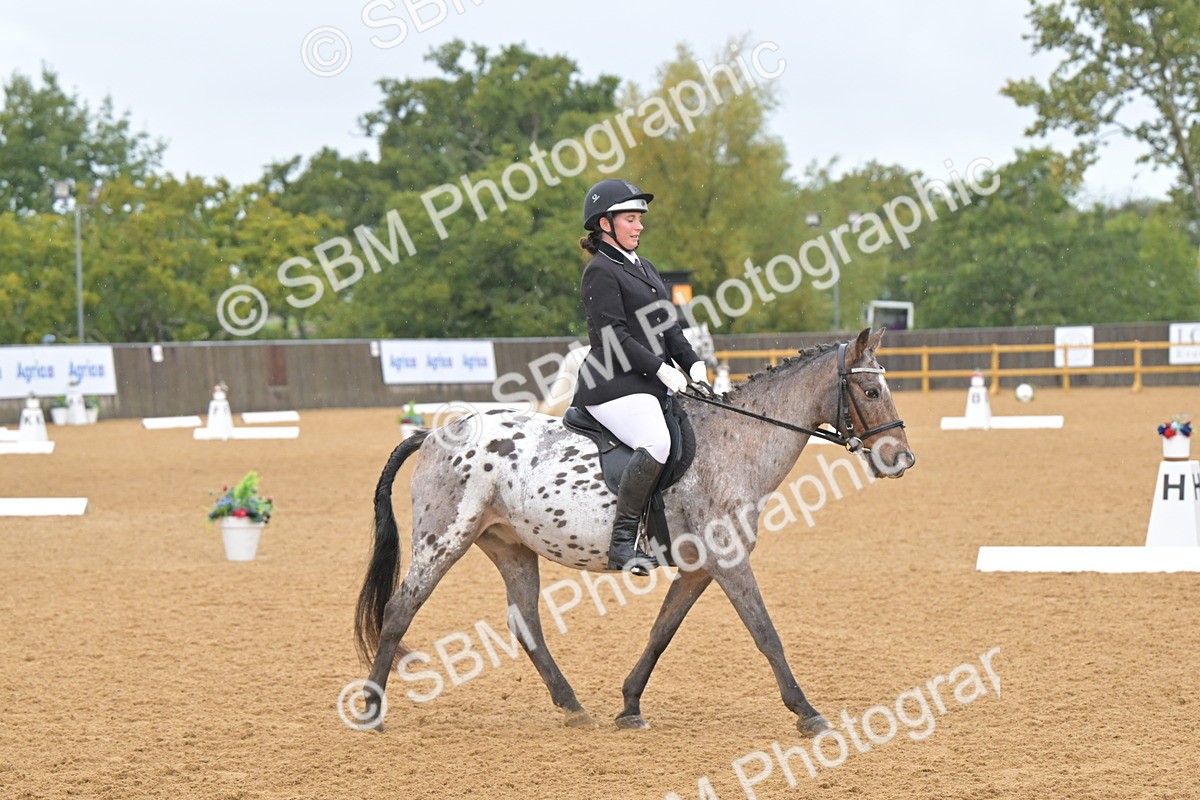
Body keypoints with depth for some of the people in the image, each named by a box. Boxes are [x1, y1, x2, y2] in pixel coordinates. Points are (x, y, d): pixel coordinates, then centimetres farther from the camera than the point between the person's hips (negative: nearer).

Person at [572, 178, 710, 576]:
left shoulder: (644, 268, 22)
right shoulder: (601, 273, -6)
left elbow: (669, 326, 20)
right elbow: (614, 337, -15)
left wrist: (693, 362, 3)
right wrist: (660, 368, -20)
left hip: (651, 384, 10)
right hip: (614, 385, -10)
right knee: (656, 443, -32)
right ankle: (622, 542, -29)